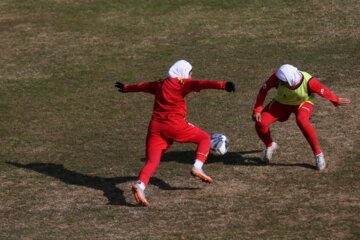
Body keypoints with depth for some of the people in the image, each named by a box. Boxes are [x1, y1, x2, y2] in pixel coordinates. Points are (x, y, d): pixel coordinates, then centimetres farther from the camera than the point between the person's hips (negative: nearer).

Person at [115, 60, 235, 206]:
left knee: (152, 162, -3)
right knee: (205, 138, 14)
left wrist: (126, 88, 55)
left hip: (155, 127, 5)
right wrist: (223, 85, -26)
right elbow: (201, 84, -15)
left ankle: (140, 185, -28)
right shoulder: (182, 84, 1)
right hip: (174, 125, -5)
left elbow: (142, 86, 37)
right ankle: (197, 167, -4)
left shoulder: (159, 85, 20)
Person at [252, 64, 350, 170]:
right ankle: (270, 146, 18)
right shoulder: (277, 78, -33)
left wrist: (336, 101, -1)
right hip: (281, 102, 3)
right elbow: (263, 90, -16)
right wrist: (257, 110, -22)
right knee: (260, 123, -16)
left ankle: (318, 153, -17)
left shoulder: (308, 82, -37)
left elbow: (325, 92, -18)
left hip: (303, 103, -3)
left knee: (302, 122, -36)